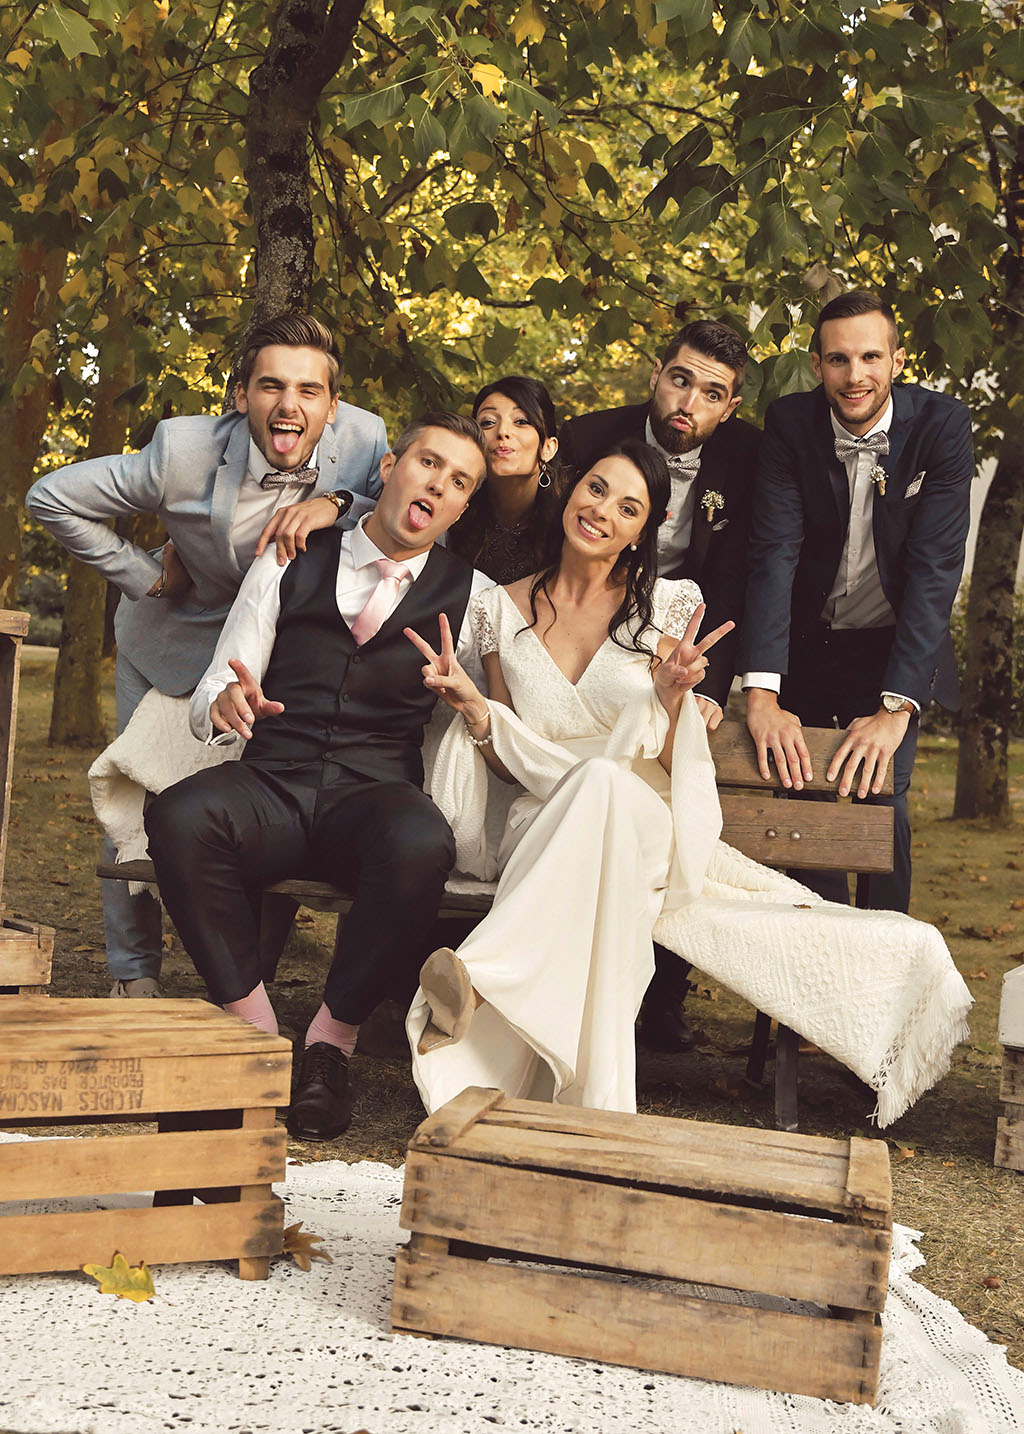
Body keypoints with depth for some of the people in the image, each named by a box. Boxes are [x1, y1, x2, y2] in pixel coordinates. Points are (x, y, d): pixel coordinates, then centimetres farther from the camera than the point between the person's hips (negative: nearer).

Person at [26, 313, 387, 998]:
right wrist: (144, 575, -15)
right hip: (171, 639, -1)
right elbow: (52, 498, -18)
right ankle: (134, 976, 22)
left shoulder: (363, 438, -24)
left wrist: (337, 504, -31)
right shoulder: (184, 450, -28)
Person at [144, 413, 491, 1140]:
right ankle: (255, 1029, -17)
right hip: (271, 787, 1)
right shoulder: (290, 565, 12)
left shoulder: (470, 595, 10)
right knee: (178, 816, -32)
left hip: (377, 794, -1)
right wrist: (225, 703, -15)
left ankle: (331, 1044, -15)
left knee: (421, 846, -37)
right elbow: (213, 693, 9)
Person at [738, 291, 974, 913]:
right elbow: (774, 553, -20)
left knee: (878, 800, -13)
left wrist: (896, 707, -31)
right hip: (808, 645, 2)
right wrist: (762, 693, -32)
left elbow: (935, 568, -22)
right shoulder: (790, 423, -12)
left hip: (898, 648, -1)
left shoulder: (943, 425, -16)